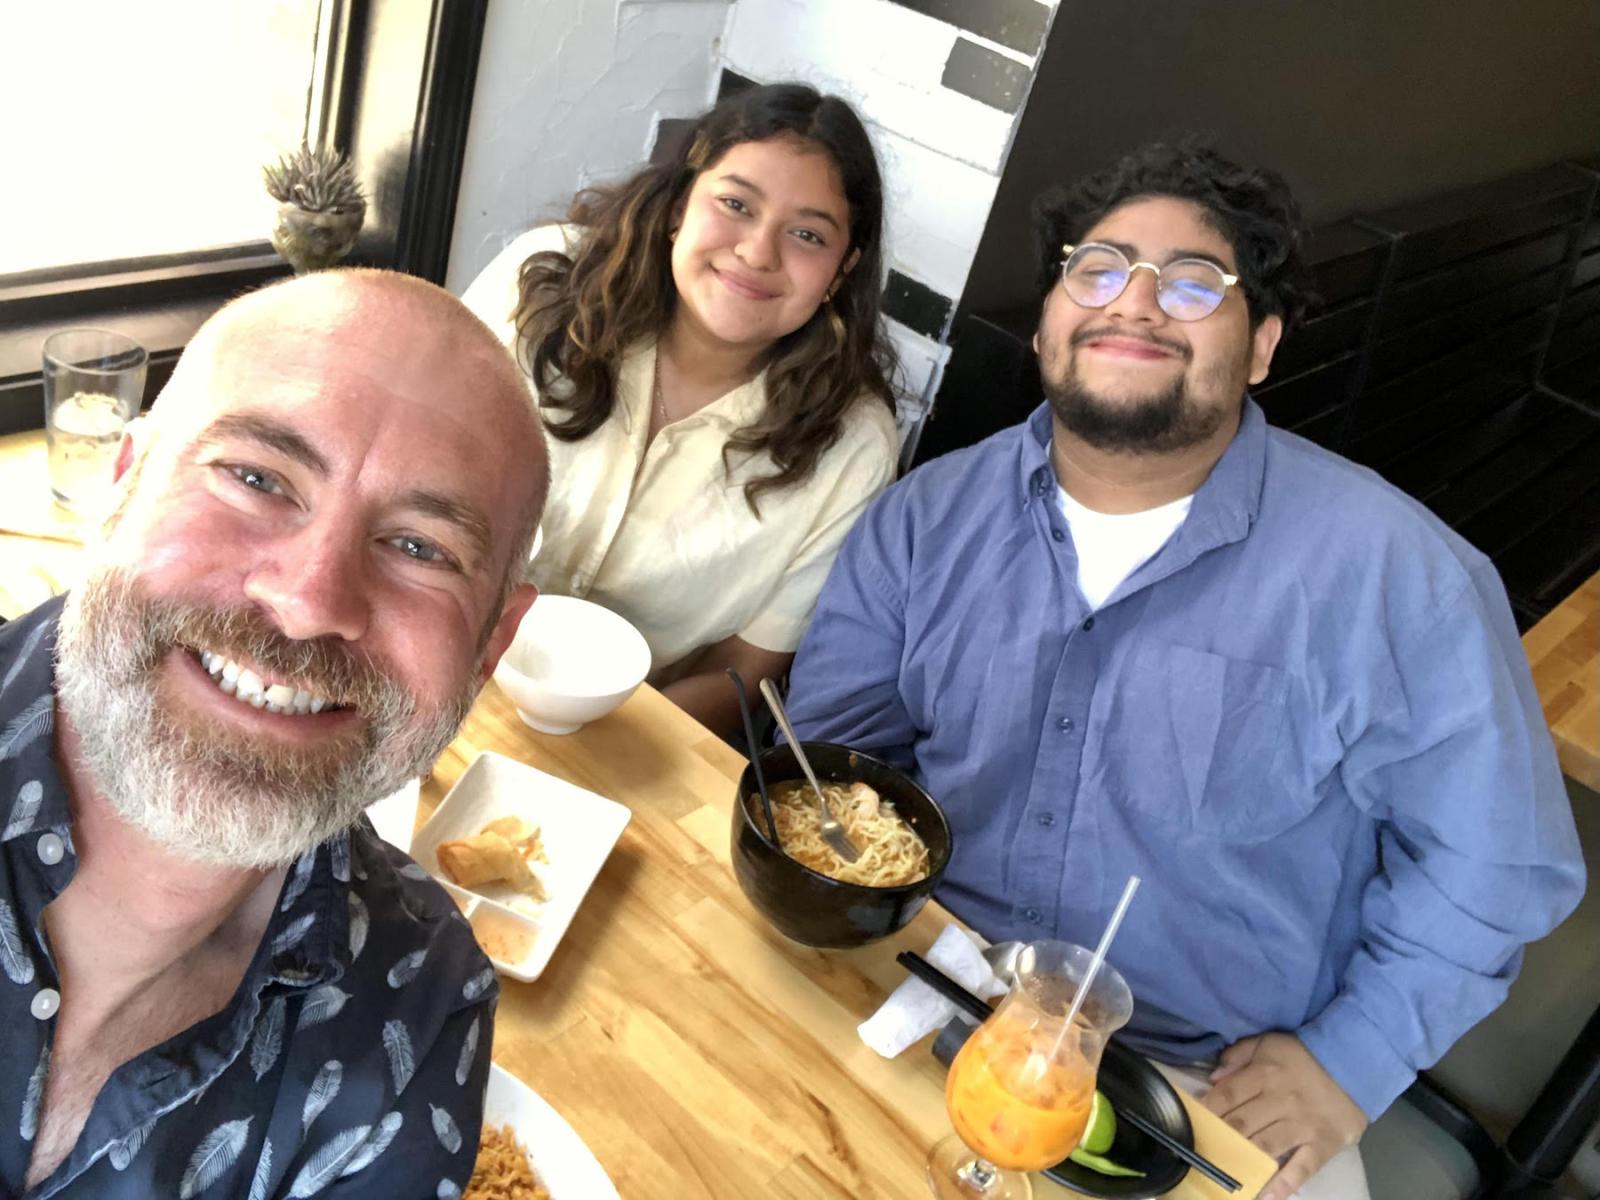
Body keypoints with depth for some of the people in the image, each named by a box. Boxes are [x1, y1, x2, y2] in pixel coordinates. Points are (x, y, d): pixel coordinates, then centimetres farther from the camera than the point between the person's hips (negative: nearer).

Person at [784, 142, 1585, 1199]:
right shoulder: (930, 517, -1)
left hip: (1222, 1087, 0)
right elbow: (832, 754, 3)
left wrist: (1350, 1063, -9)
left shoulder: (1396, 575, -12)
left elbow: (1494, 862, -5)